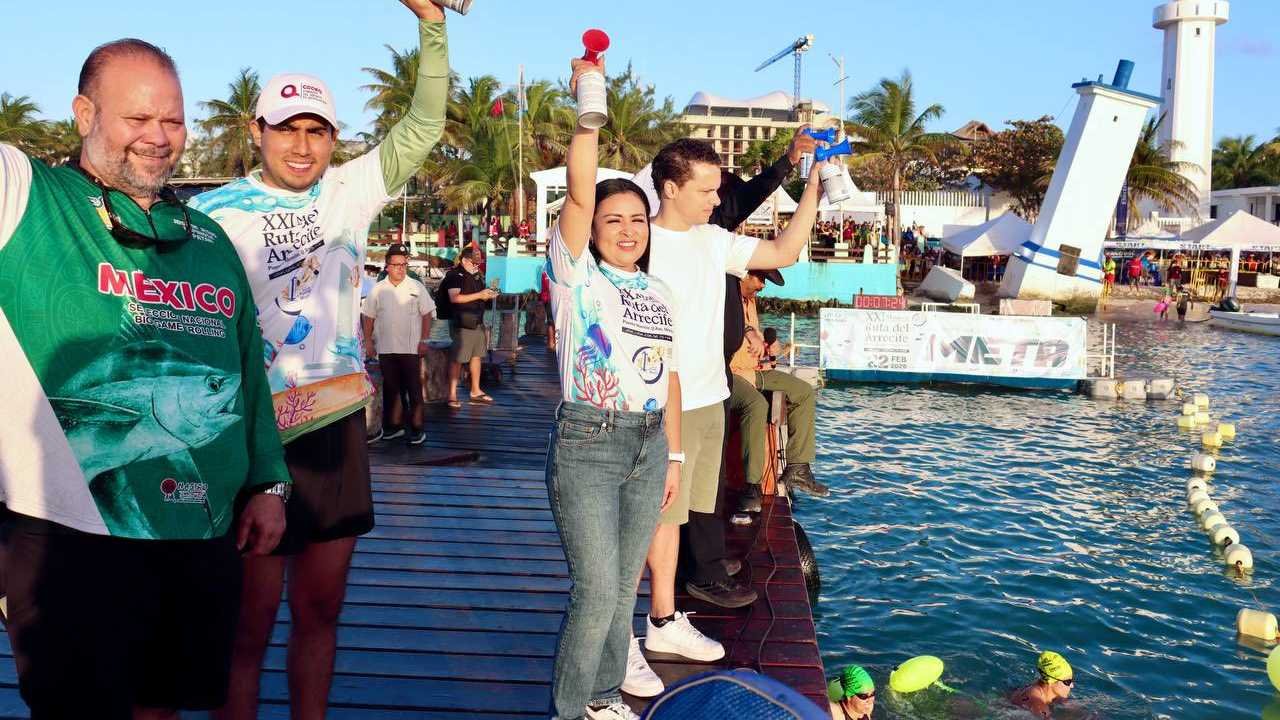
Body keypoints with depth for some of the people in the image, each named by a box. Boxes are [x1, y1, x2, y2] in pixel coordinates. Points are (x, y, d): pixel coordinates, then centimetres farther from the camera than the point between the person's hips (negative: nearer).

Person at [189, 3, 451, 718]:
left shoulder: (350, 191, 4)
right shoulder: (214, 214, -5)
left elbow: (423, 128, -1)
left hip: (339, 425, 4)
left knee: (321, 609, 15)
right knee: (249, 626, 3)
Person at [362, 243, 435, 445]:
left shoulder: (416, 287, 1)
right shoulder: (378, 289, 6)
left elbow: (427, 314, 1)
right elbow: (368, 317, 11)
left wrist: (424, 340, -4)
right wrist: (369, 342, 6)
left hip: (411, 348, -2)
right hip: (386, 348, 2)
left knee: (414, 389, -1)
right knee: (391, 388, 9)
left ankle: (416, 428, 3)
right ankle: (394, 426, 19)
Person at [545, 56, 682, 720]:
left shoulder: (659, 293, 13)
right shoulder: (577, 274, -4)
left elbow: (667, 375, 15)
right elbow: (579, 193, -18)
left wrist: (673, 454, 14)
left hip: (647, 446, 6)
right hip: (586, 445, -6)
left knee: (623, 585, 13)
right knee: (596, 590, -6)